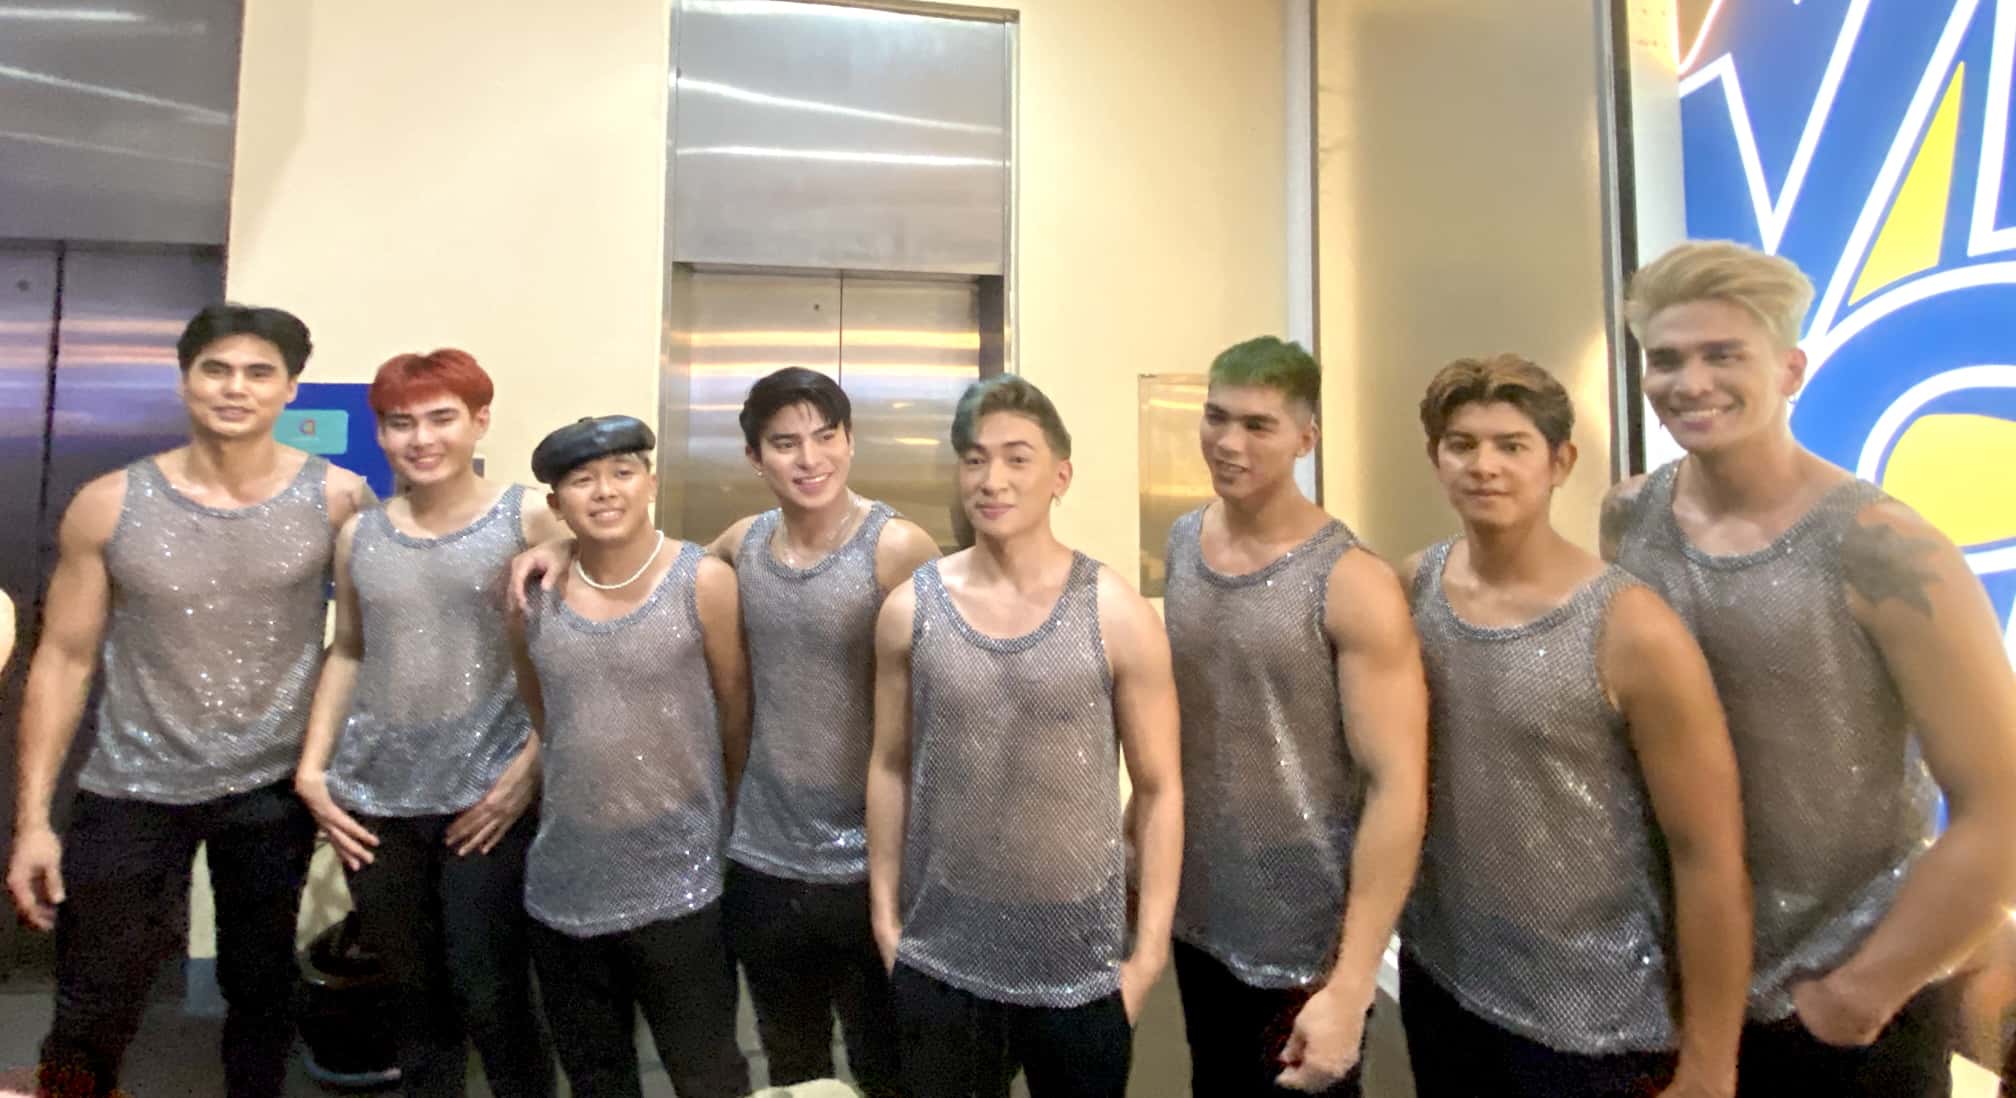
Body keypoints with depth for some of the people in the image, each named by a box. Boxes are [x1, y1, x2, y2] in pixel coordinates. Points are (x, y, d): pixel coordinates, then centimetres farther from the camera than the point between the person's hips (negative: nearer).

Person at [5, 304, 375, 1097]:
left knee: (261, 990, 15)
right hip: (132, 790, 0)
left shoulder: (337, 498, -9)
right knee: (89, 1020, 8)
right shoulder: (108, 506, -6)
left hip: (274, 790, 0)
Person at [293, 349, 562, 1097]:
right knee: (416, 993, 15)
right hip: (376, 798, 4)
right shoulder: (360, 534, 8)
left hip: (488, 796, -4)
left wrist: (531, 767, -13)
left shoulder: (529, 519, -4)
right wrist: (312, 766, 6)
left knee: (488, 994, -3)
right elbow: (347, 653, 16)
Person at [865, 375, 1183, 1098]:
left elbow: (1159, 787, -5)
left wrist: (1148, 953, -6)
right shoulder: (910, 609, -4)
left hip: (1079, 961, -1)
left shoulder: (1117, 615, -9)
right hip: (939, 959, 2)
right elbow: (891, 766, 4)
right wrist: (885, 916, 4)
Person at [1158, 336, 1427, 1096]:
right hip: (1196, 916, 5)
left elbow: (1398, 787, -19)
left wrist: (1350, 985, -21)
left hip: (1304, 944, -5)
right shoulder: (1180, 544, -1)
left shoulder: (1352, 584, -18)